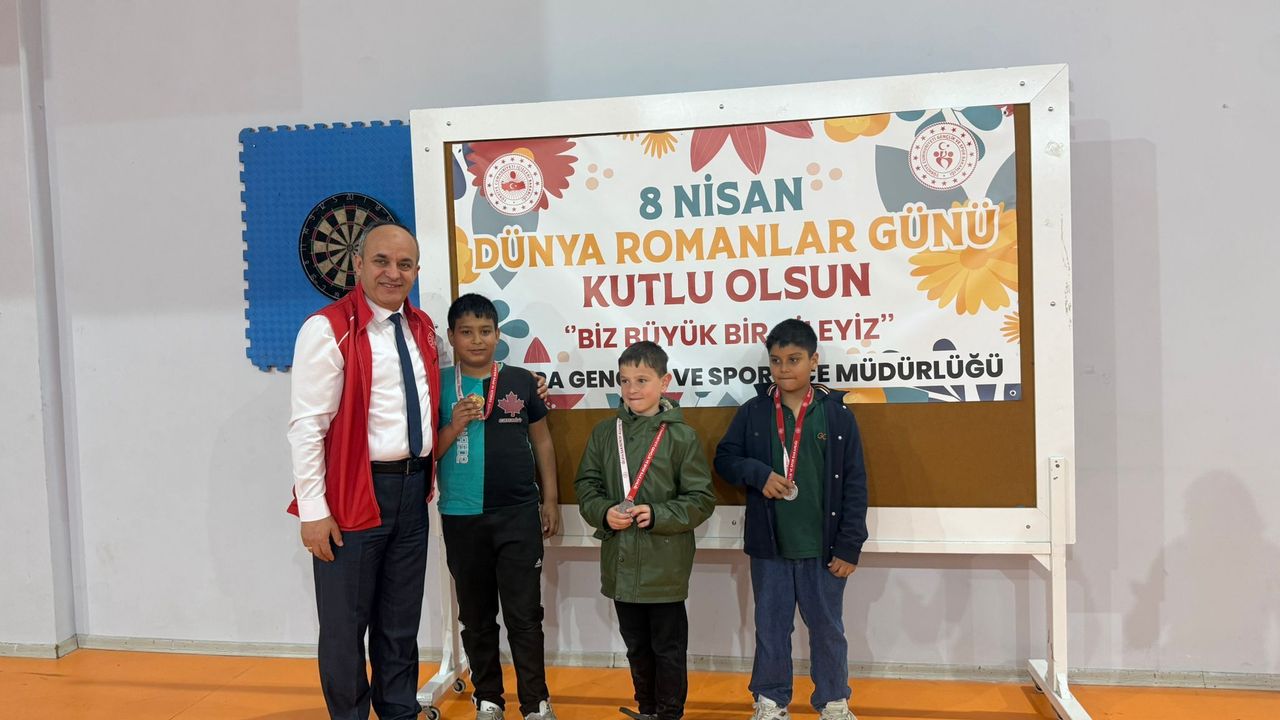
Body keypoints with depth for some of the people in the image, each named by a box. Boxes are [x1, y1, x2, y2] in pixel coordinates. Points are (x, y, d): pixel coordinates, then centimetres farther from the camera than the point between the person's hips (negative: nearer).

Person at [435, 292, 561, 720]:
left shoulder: (520, 381, 0)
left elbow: (541, 442, 7)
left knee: (525, 615, 4)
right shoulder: (438, 386, -1)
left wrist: (551, 501, 6)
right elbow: (427, 453, 0)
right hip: (462, 517, 1)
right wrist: (456, 425, -17)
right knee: (476, 616, 13)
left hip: (519, 514, 0)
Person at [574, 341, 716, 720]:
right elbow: (586, 485, 7)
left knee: (669, 648, 10)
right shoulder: (604, 433, 2)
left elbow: (701, 499, -8)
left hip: (665, 565, -4)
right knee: (637, 647, 20)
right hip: (621, 563, 4)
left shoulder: (682, 436, -9)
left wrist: (657, 515, -20)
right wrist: (604, 513, -12)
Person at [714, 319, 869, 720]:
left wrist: (849, 545, -6)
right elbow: (724, 458, 5)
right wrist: (759, 473, -15)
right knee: (771, 627, 14)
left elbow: (855, 484, -4)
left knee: (827, 627, 14)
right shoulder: (752, 412, -1)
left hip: (823, 547, -1)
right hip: (768, 545, 1)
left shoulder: (837, 413, -5)